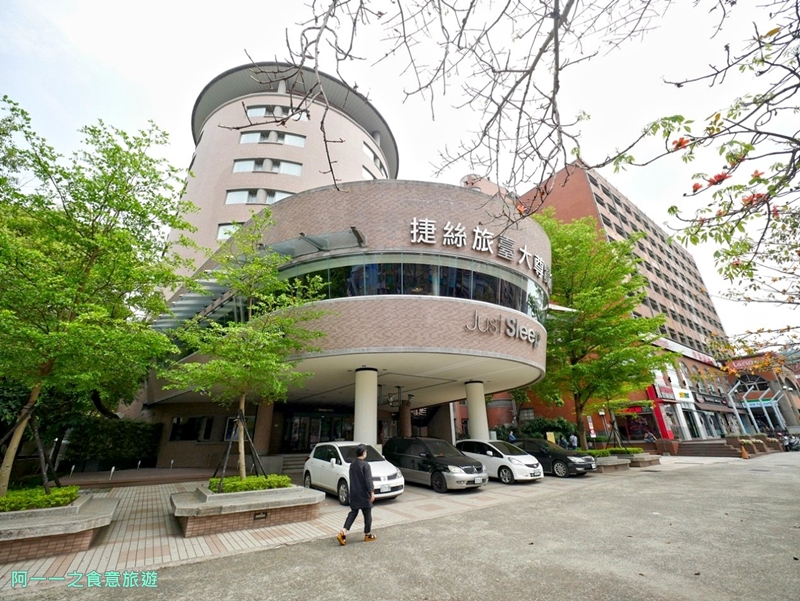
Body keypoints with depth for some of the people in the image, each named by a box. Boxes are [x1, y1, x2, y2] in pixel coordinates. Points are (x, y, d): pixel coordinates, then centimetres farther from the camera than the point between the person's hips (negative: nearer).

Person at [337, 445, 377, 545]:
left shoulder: (352, 465, 6)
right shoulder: (365, 465, -17)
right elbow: (368, 480, -22)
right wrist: (372, 492, -20)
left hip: (354, 494, 6)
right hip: (364, 494, -6)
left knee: (353, 513, 11)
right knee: (367, 514, 9)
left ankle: (342, 533, -2)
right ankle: (368, 535, 21)